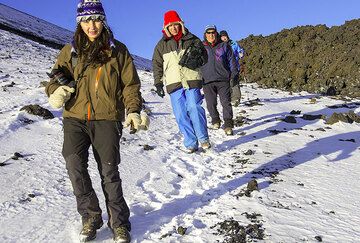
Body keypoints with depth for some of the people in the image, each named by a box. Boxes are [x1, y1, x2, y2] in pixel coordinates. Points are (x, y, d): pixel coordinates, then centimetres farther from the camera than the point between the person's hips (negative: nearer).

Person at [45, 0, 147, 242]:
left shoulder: (118, 50, 7)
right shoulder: (70, 50, 11)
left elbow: (130, 84, 8)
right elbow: (58, 75, 15)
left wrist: (133, 110, -6)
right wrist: (56, 90, -8)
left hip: (107, 118, -2)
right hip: (75, 117, 2)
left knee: (109, 172, -3)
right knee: (74, 164, -15)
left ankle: (119, 223, 13)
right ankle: (90, 216, 6)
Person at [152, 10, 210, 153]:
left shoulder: (192, 40, 11)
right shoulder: (162, 45, 13)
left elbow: (204, 57, 15)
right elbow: (157, 65, 14)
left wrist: (196, 59, -8)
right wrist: (158, 83, 6)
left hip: (192, 81, -1)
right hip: (173, 84, 2)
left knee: (194, 108, -13)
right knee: (181, 115, -2)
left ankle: (203, 139, 5)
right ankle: (191, 143, 8)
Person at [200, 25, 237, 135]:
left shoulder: (224, 46, 9)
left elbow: (231, 61, 12)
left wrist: (233, 76, 4)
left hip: (223, 80, -1)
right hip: (207, 81, 1)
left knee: (226, 102, -5)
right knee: (211, 103, 5)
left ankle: (228, 125, 1)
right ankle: (215, 120, 27)